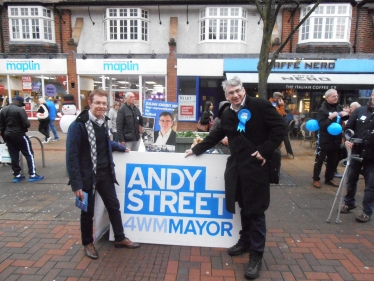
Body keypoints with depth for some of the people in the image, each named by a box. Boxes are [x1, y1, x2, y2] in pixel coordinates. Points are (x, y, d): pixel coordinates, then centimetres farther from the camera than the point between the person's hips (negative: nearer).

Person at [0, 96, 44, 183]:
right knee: (29, 154, 0)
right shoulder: (20, 110, -13)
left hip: (8, 135, 7)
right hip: (19, 135, -7)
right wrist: (27, 124, 4)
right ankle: (32, 174, -2)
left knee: (13, 156, 11)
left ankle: (17, 175, 16)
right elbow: (26, 124, -19)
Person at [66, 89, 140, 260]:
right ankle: (88, 244, 34)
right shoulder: (78, 125, -18)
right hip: (87, 176, -6)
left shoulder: (104, 122, 3)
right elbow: (72, 156, -18)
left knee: (114, 206, 15)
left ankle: (120, 239, 33)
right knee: (87, 211, 11)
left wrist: (121, 148, 24)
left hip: (105, 174, 6)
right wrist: (76, 183, -20)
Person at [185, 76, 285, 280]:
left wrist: (266, 150, -16)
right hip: (236, 167, 6)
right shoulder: (227, 114, 12)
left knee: (255, 211, 1)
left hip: (256, 166, -5)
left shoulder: (260, 106, -7)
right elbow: (215, 135, 19)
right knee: (244, 208, 17)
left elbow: (279, 126, -10)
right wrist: (197, 149, 18)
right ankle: (245, 242, 36)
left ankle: (256, 255, 14)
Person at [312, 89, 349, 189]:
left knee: (333, 161, 15)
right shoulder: (322, 109, -12)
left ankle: (329, 179, 28)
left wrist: (346, 115, -2)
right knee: (319, 160, 2)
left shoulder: (339, 107, 5)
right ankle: (316, 179, 13)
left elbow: (346, 120, 19)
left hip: (336, 140, 6)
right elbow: (322, 125, -21)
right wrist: (330, 117, -32)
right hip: (324, 140, -6)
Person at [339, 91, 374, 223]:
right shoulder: (360, 111, 2)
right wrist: (348, 139, -13)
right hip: (356, 152, 2)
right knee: (351, 180, 15)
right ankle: (349, 203, 34)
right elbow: (349, 127, 4)